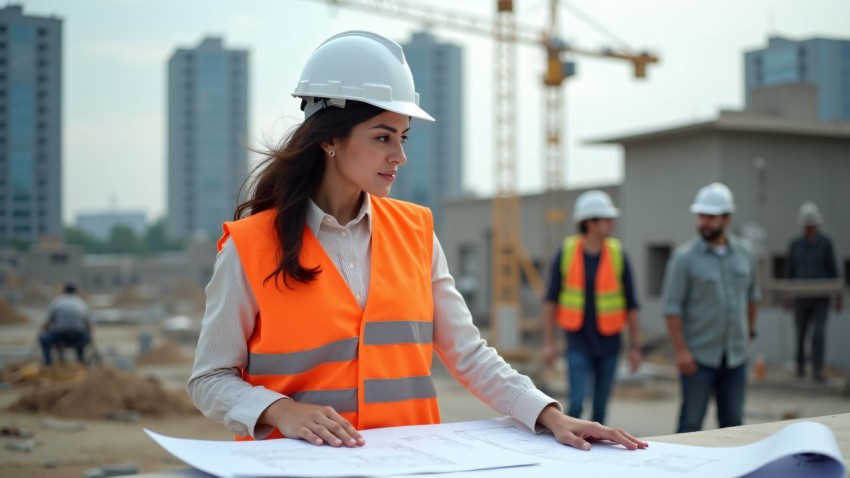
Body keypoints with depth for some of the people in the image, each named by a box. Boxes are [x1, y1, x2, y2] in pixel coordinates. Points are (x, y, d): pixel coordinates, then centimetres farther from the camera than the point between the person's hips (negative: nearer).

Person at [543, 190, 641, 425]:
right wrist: (549, 342, -3)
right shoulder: (566, 252, -6)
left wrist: (635, 346, 1)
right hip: (578, 342, -1)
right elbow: (551, 300, -1)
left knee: (600, 408, 8)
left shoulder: (617, 254, -3)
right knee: (576, 404, -10)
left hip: (608, 343, 1)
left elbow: (631, 303, 1)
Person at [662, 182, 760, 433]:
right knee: (691, 422, 1)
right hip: (699, 357, -4)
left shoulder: (744, 254, 6)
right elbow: (672, 307, -10)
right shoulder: (685, 257, -8)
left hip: (735, 356, 4)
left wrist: (749, 329, 19)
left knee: (733, 423, 10)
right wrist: (681, 351, -15)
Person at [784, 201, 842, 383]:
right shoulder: (795, 244, 3)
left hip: (821, 298, -2)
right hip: (801, 297, 2)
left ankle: (817, 370, -7)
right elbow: (789, 271, 7)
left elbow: (833, 270, 1)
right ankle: (800, 365, 28)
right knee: (801, 333, 10)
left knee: (819, 334, -11)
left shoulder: (825, 243, -1)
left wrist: (838, 296, -1)